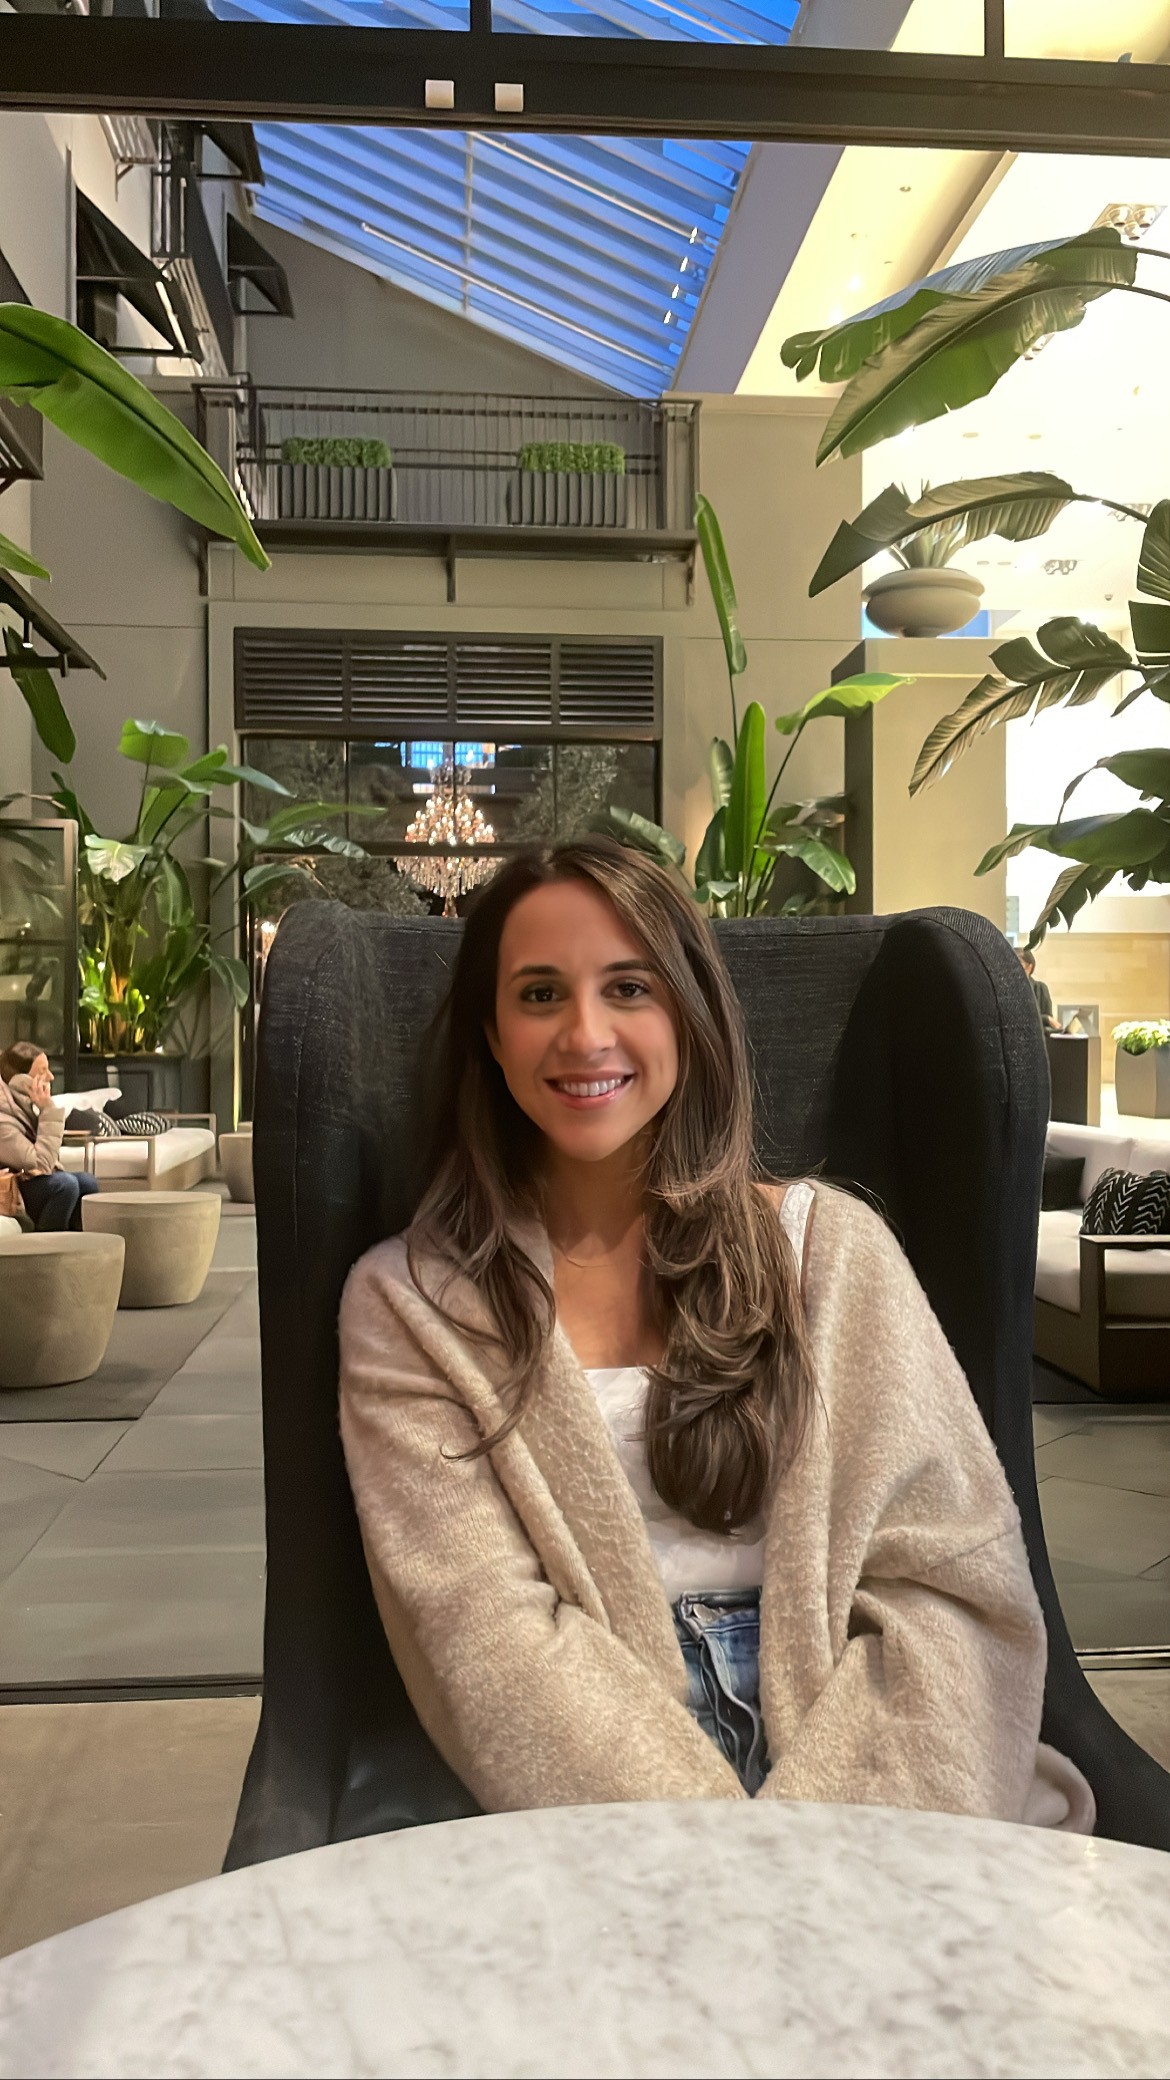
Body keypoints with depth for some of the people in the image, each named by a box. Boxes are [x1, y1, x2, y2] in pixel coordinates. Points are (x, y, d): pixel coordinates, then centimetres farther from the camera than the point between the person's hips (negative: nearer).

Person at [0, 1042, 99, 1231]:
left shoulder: (22, 1103, 2)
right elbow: (41, 1164, -26)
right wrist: (48, 1110, -26)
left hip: (28, 1177, 8)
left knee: (86, 1181, -14)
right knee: (65, 1183, -29)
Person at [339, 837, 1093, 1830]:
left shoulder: (832, 1244, 6)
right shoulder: (408, 1305, 4)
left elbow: (955, 1581, 1)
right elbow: (487, 1630, -5)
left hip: (842, 1770, 1)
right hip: (600, 1809, -1)